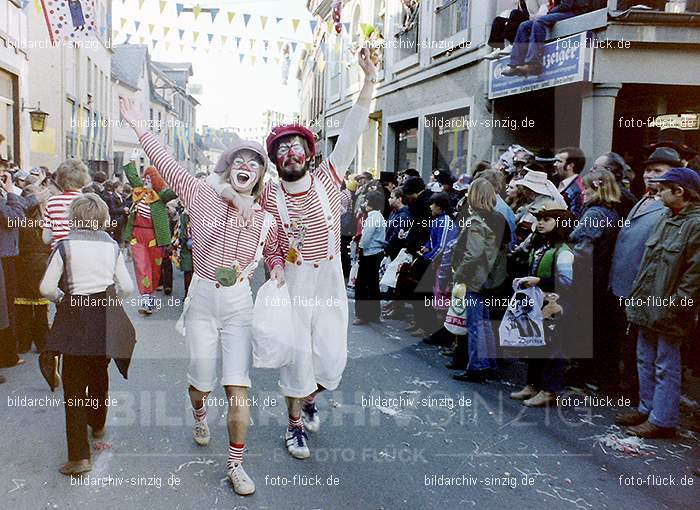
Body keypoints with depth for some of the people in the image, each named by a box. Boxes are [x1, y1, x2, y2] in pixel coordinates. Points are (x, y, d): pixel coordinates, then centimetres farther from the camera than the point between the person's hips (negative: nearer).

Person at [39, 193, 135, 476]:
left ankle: (79, 455, -5)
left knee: (74, 385, 1)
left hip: (76, 319, -3)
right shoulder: (111, 246, 4)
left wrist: (63, 299, 12)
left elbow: (46, 288, -7)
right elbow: (127, 287, 3)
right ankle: (98, 424, 46)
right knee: (99, 373, 25)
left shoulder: (65, 246, -4)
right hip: (107, 317, 3)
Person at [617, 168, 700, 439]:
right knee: (646, 359, 18)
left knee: (666, 366, 1)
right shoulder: (667, 217, 12)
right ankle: (647, 409, 31)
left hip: (668, 312, -9)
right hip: (648, 305, 9)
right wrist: (638, 294, 14)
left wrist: (675, 305, -20)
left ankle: (662, 420, 12)